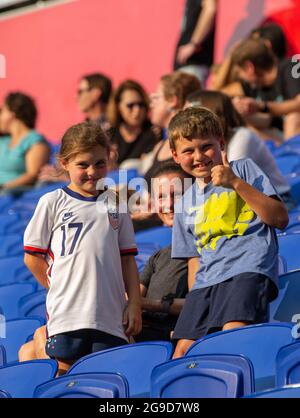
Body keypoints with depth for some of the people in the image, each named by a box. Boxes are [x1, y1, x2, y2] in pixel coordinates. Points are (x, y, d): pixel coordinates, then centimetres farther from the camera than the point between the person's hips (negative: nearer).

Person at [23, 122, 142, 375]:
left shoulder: (115, 204, 13)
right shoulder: (53, 202, 3)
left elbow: (127, 259, 13)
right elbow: (32, 257, 5)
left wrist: (134, 304, 6)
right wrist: (59, 288, 3)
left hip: (111, 317, 3)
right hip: (67, 313, -3)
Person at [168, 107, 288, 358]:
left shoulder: (244, 170, 8)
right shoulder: (186, 204, 22)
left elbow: (280, 219, -2)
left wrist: (236, 183, -9)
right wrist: (195, 306, 14)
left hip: (248, 270, -6)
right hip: (206, 281, 6)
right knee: (183, 351, -7)